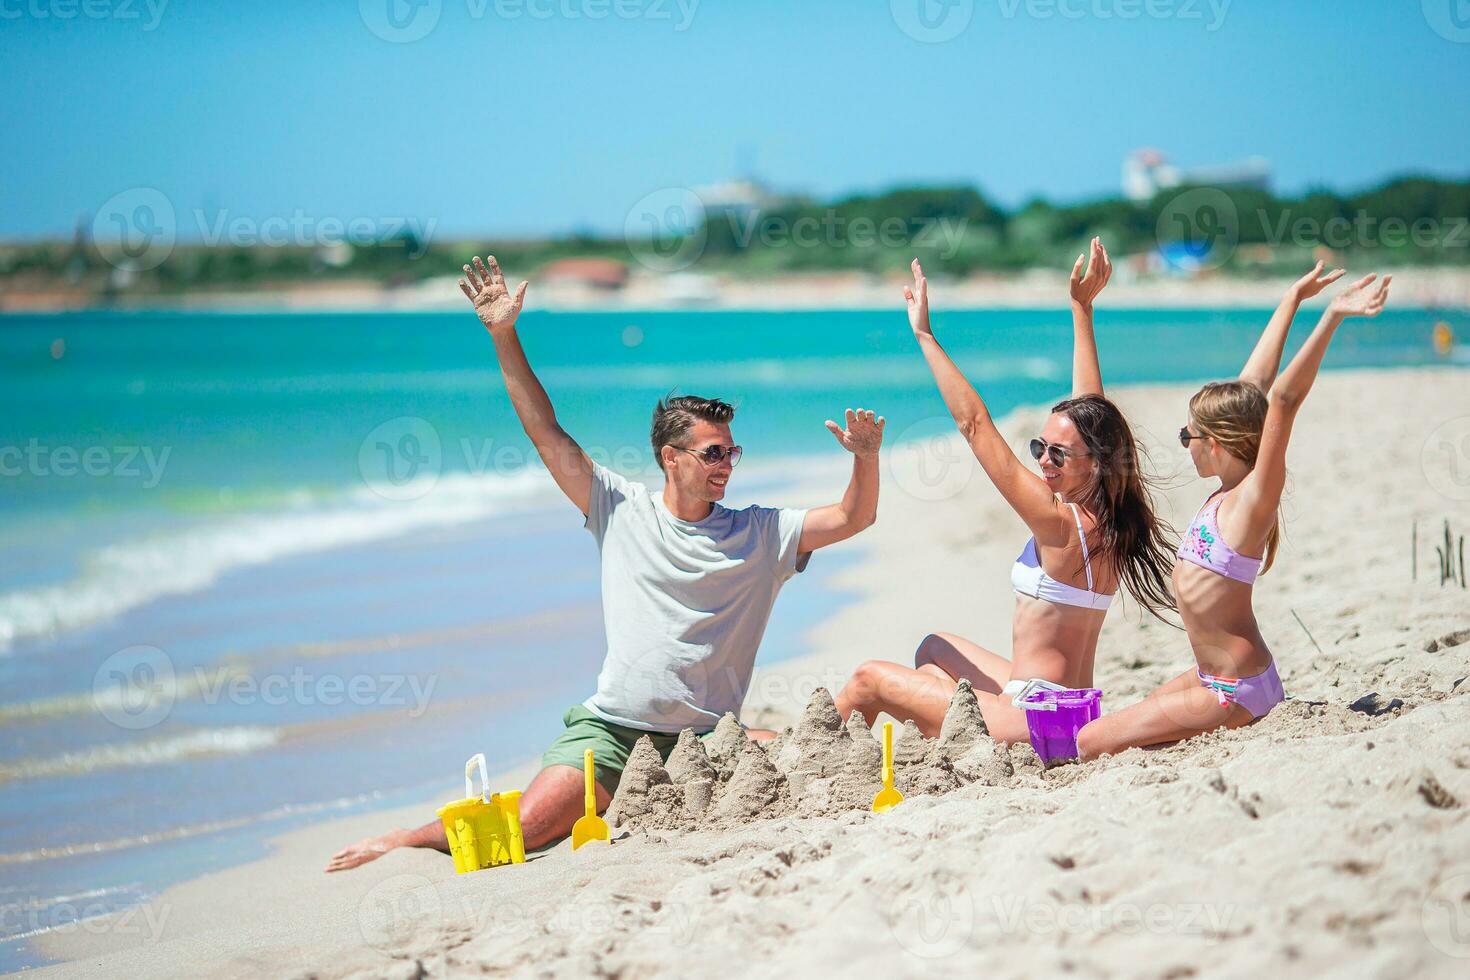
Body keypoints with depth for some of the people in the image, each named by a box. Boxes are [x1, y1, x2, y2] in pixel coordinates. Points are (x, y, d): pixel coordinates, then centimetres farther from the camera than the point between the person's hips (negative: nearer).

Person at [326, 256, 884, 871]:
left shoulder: (759, 534, 9)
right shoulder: (622, 509, 4)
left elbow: (852, 519, 6)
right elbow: (547, 433, 3)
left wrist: (865, 458, -14)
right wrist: (504, 337, -4)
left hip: (705, 742, 2)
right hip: (609, 730, -2)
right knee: (520, 831, -19)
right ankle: (409, 840, 13)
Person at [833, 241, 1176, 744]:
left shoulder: (1058, 521, -20)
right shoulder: (1106, 517, 2)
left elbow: (975, 423, -19)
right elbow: (1090, 411, 14)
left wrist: (925, 335, -16)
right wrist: (1082, 308, 19)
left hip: (1034, 722, -9)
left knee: (870, 678, 6)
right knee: (936, 648, 30)